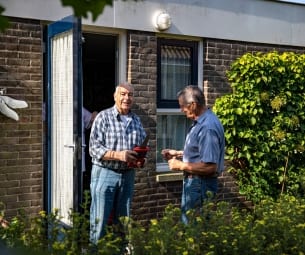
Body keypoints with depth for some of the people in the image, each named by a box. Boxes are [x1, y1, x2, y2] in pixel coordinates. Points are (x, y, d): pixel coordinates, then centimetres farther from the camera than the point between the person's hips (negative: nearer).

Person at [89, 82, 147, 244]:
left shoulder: (136, 120, 10)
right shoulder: (103, 117, -6)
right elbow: (94, 148, -11)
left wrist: (140, 160, -7)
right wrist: (118, 155, -22)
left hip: (128, 174, 5)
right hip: (105, 173, -5)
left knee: (122, 220, 14)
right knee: (100, 220, -1)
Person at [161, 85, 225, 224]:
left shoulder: (207, 127, -25)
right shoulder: (200, 122, 8)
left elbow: (210, 167, -28)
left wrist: (181, 165, -18)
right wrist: (178, 153, 10)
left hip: (200, 185, -10)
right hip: (193, 182, 10)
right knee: (188, 221, 21)